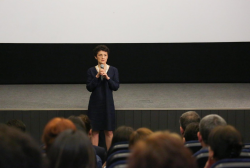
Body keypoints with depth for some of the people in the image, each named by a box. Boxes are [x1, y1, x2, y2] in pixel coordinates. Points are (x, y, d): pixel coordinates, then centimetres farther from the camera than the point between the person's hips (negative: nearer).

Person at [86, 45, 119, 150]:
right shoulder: (91, 71, 1)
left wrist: (107, 77, -17)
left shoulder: (113, 70, 3)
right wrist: (97, 76, -17)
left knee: (109, 131, 1)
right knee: (95, 131, 2)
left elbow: (116, 87, -3)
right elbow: (89, 88, -6)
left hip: (108, 103, 0)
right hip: (95, 103, 0)